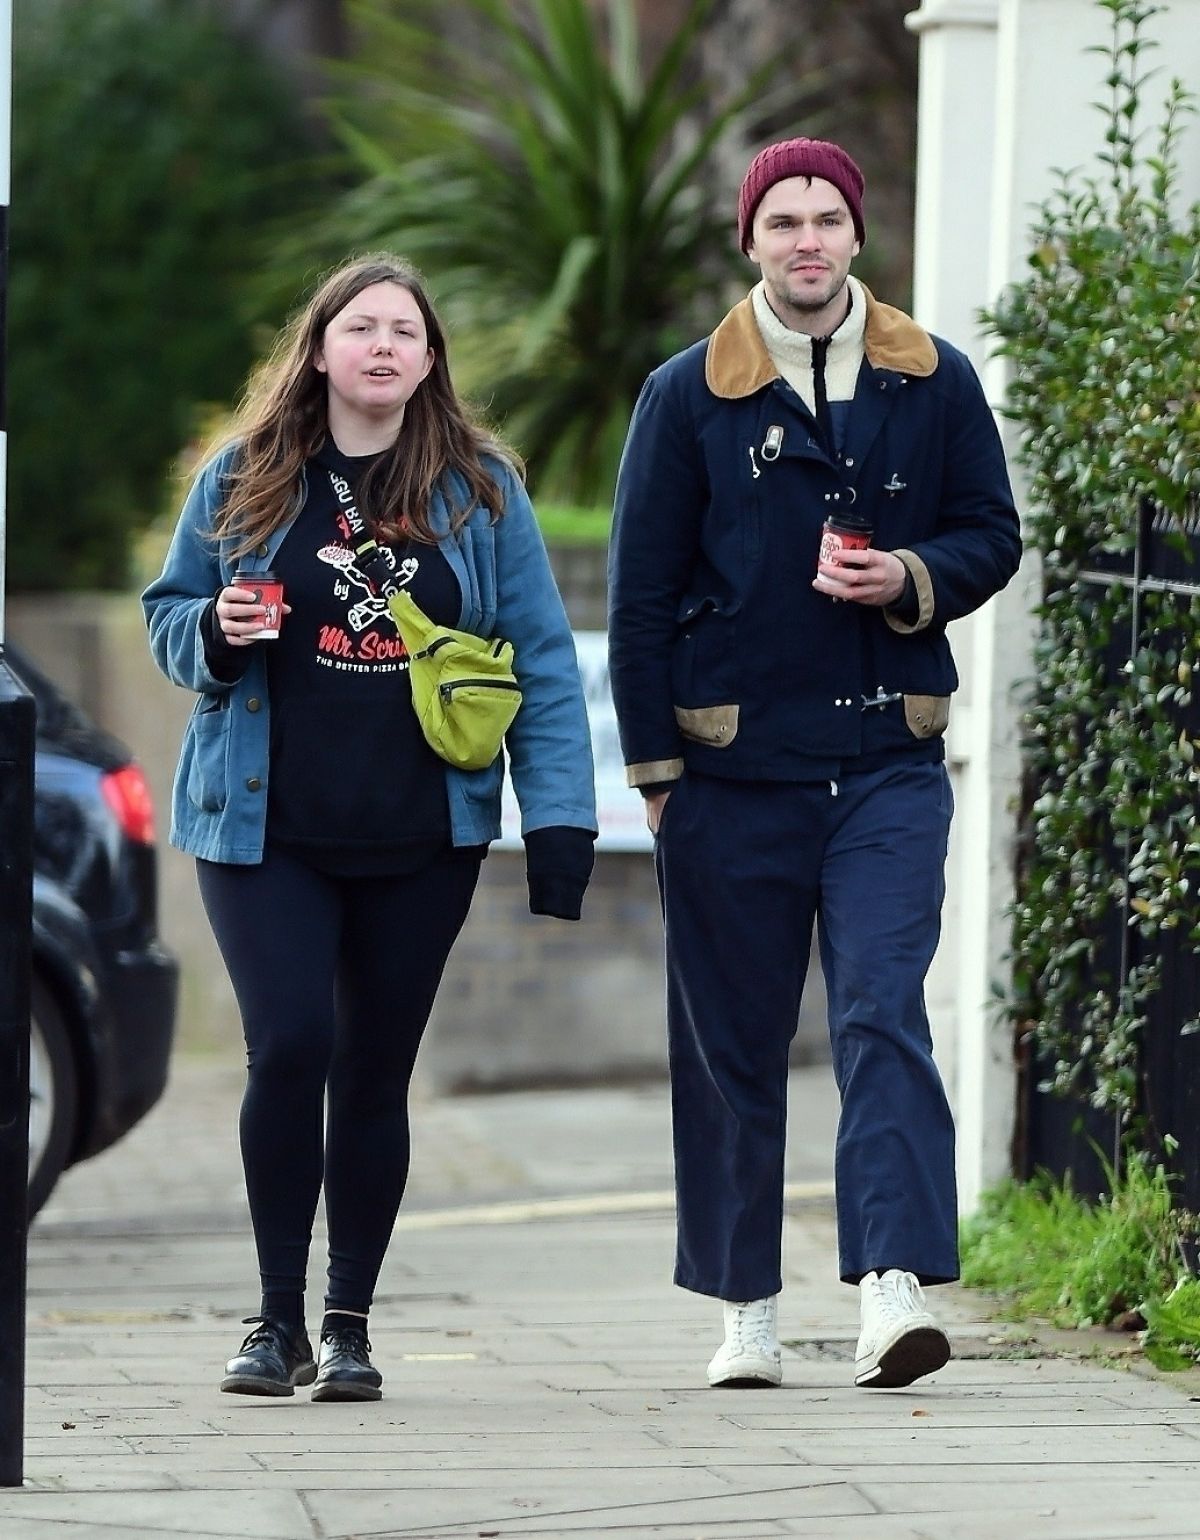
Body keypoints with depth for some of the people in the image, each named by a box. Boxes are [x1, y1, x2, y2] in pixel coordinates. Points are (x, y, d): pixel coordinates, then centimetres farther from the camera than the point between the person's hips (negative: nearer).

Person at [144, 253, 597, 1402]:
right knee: (289, 1049, -12)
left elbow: (540, 660, 3)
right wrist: (216, 633, -12)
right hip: (266, 825, -1)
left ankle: (349, 1326, 15)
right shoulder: (244, 481, 4)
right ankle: (278, 1321, -1)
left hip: (422, 834, 1)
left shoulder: (480, 491, 4)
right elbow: (166, 616, 13)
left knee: (377, 1071, 5)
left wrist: (558, 817, -6)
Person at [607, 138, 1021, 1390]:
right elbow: (641, 592, 4)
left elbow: (992, 536, 11)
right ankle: (746, 1306, 14)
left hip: (888, 763, 0)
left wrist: (914, 579, -11)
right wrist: (652, 766, 0)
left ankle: (894, 1285, -20)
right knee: (730, 1040, 5)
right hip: (733, 768, 0)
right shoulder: (688, 396, 3)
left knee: (883, 1015, -13)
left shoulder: (935, 384, 7)